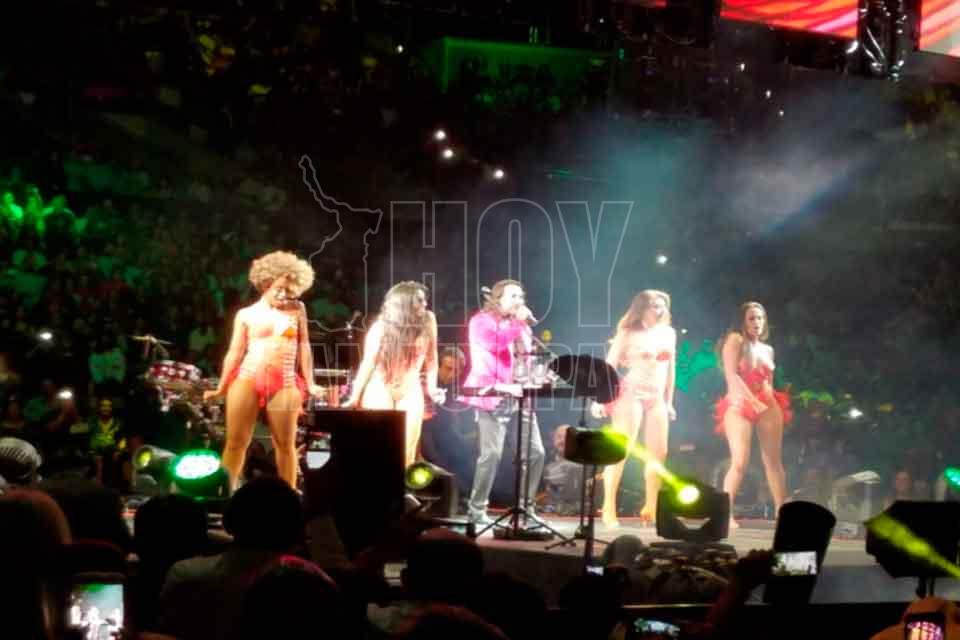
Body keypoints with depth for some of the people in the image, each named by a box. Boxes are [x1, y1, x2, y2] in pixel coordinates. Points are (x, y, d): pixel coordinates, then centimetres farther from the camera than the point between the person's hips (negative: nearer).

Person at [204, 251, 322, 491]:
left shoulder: (297, 309, 11)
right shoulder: (246, 314, 8)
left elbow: (304, 347, 10)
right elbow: (235, 352, 7)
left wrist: (309, 383, 4)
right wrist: (221, 388, 2)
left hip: (284, 384, 1)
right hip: (247, 379, -1)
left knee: (285, 444, 3)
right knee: (236, 441, -1)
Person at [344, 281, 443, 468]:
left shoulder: (428, 320, -3)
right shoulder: (382, 327, -10)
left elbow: (431, 357, 7)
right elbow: (368, 363, -7)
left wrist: (431, 387, -2)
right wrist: (355, 398, -8)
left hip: (410, 391, 2)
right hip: (380, 390, -2)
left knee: (407, 454, -3)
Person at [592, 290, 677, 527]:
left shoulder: (668, 333, 12)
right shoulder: (628, 333, -2)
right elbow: (609, 366, -6)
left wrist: (669, 401, 16)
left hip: (657, 398, 6)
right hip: (631, 394, -6)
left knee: (659, 453, 3)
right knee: (621, 451, -10)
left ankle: (650, 508, 13)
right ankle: (608, 509, -9)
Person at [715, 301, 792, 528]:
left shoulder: (767, 350, 20)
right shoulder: (735, 340, 1)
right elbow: (731, 375, -10)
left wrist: (774, 404, 4)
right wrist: (753, 401, -16)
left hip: (767, 405, 6)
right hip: (740, 405, -5)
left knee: (774, 461, 2)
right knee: (740, 461, -16)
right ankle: (726, 514, -13)